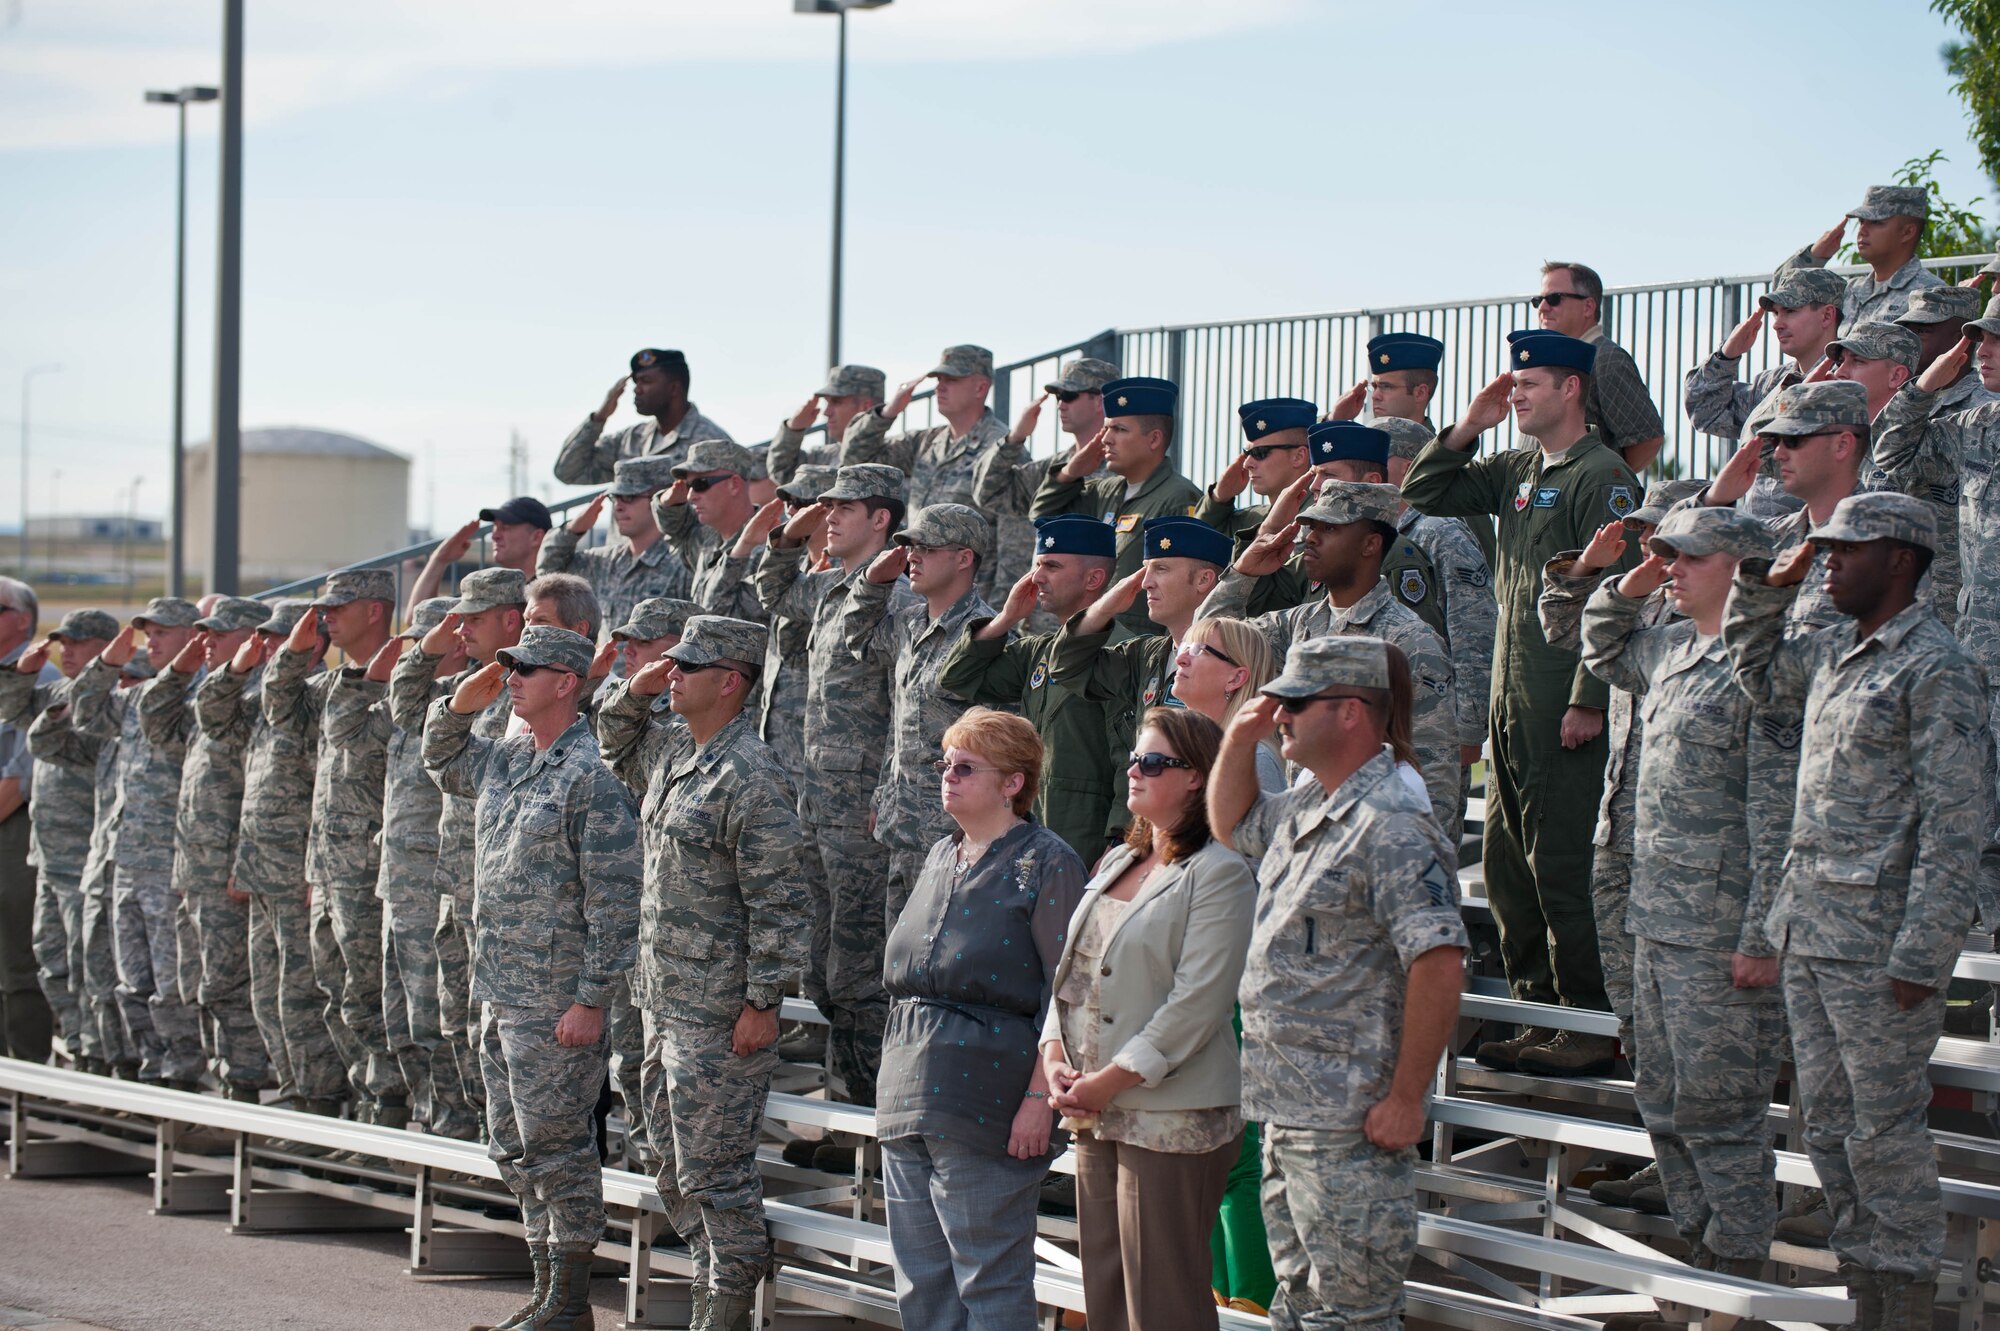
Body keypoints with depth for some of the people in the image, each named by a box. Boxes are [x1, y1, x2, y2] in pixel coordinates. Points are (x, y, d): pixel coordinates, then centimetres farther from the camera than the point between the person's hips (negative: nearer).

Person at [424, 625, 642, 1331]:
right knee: (515, 1147, 13)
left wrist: (591, 1000, -19)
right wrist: (458, 707, 13)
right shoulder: (505, 760, 12)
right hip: (498, 994, 9)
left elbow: (615, 901, -17)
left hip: (555, 1000, -9)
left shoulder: (591, 774, -15)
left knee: (555, 1144, -4)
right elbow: (442, 762, 34)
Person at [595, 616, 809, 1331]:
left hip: (720, 1016, -10)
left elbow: (779, 903, -19)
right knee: (674, 1164, 16)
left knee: (713, 1166, -4)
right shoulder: (673, 752, 11)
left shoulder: (752, 778, -17)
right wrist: (635, 692, 13)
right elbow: (617, 741, 35)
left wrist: (762, 1003, -20)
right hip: (665, 1003, 10)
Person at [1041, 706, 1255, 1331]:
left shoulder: (1218, 872, -9)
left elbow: (1197, 1002, -16)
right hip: (1097, 1118, 8)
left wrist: (1110, 1081, -16)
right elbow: (1070, 968, 18)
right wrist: (1055, 1057, 1)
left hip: (1172, 1122, -8)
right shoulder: (1117, 863, 18)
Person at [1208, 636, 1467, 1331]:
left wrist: (1406, 1100, -23)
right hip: (1288, 1116, 10)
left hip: (1351, 1128, -10)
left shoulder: (1390, 824, -17)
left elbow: (1438, 962, -24)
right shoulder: (1303, 810, 14)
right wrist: (1240, 738, 16)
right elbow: (1230, 823, 35)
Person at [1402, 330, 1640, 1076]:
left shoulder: (1601, 476, -10)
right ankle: (1538, 1014, 18)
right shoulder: (1516, 471, 15)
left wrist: (1588, 702, -19)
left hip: (1565, 711, -9)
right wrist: (1468, 429, 7)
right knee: (1506, 865, 11)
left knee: (1561, 868, -7)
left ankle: (1590, 1028, -1)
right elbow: (1422, 497, 21)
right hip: (1511, 703, 9)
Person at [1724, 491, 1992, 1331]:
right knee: (1827, 1122, 12)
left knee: (1885, 1130, -3)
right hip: (1808, 929, 9)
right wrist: (1763, 586, 19)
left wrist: (1922, 955, -20)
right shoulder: (1832, 654, 14)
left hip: (1877, 938, -9)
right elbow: (1756, 672, 37)